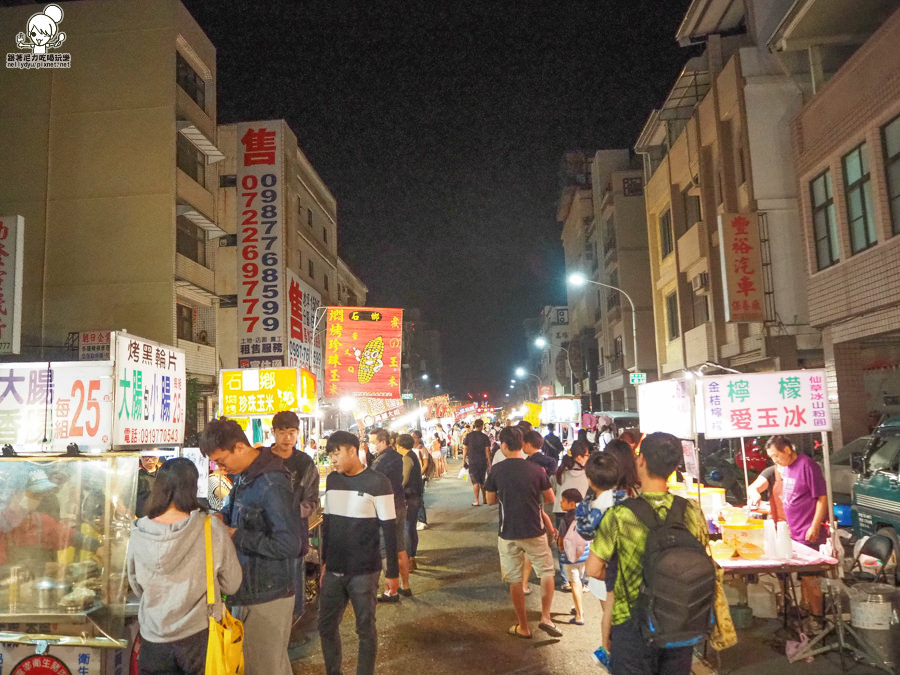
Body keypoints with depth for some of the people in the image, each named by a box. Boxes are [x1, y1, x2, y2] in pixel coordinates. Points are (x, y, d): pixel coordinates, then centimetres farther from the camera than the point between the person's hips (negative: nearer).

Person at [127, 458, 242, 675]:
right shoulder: (212, 529, -19)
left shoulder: (139, 535, -11)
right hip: (199, 636, -2)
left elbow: (137, 587, 4)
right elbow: (231, 584, -8)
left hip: (154, 641, 2)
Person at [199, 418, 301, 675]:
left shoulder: (271, 485, -24)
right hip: (246, 589, 9)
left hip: (267, 596, -9)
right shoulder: (243, 475, 4)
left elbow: (288, 545, -27)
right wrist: (223, 517, 1)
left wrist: (236, 536, -20)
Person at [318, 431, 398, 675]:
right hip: (334, 570, 6)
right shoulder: (332, 480, 5)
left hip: (364, 572, -5)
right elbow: (327, 523, 13)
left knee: (365, 629, 7)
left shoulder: (377, 482, -13)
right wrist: (324, 561, 15)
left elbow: (389, 529, -11)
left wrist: (393, 572, -10)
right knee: (326, 626, 14)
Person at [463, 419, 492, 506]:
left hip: (472, 462, -1)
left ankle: (477, 501, -1)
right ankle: (484, 499, 24)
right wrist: (489, 462, 3)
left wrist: (464, 459, 7)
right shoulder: (484, 436, -5)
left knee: (475, 482, 2)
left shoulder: (468, 435, -4)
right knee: (482, 481, 17)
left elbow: (465, 448, -2)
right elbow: (487, 450, -4)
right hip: (483, 462, 1)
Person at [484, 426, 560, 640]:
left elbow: (490, 500, 2)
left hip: (508, 534, 1)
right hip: (534, 532, 0)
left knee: (515, 580, 12)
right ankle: (545, 617, 6)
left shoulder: (497, 470, -9)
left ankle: (523, 627, 20)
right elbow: (550, 499, 0)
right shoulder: (536, 469, -9)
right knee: (547, 572, 17)